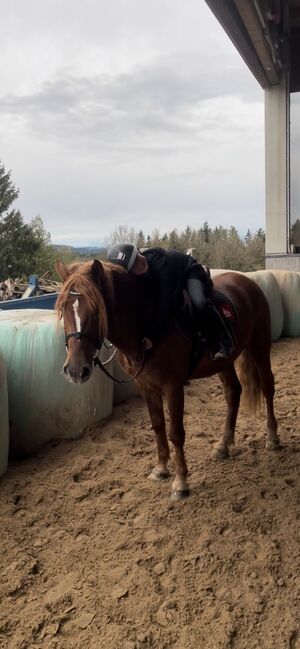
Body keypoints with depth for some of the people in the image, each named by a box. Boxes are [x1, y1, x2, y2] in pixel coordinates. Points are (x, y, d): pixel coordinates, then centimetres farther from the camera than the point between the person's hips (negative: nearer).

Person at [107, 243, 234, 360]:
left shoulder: (159, 260, -41)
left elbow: (167, 303, -44)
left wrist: (153, 336, -46)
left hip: (189, 272, -7)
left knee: (199, 301, -34)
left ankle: (223, 344, -20)